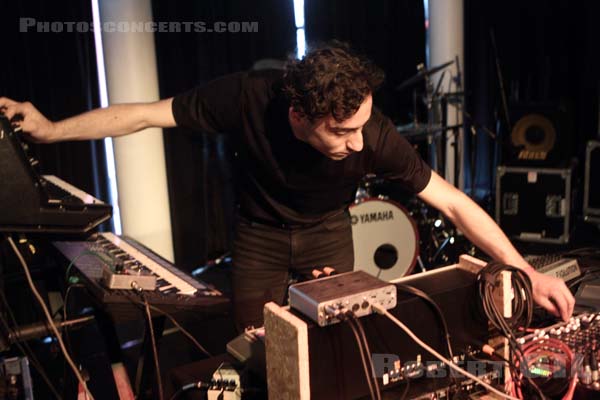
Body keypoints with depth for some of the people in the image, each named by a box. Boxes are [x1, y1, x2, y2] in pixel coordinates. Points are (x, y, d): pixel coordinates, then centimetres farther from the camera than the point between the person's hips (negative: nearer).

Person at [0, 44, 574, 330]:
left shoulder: (371, 133, -33)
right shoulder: (248, 96, -35)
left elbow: (454, 203, -27)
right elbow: (148, 114, -22)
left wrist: (526, 272, -29)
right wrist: (51, 129, -22)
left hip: (327, 231, 0)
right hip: (260, 231, 0)